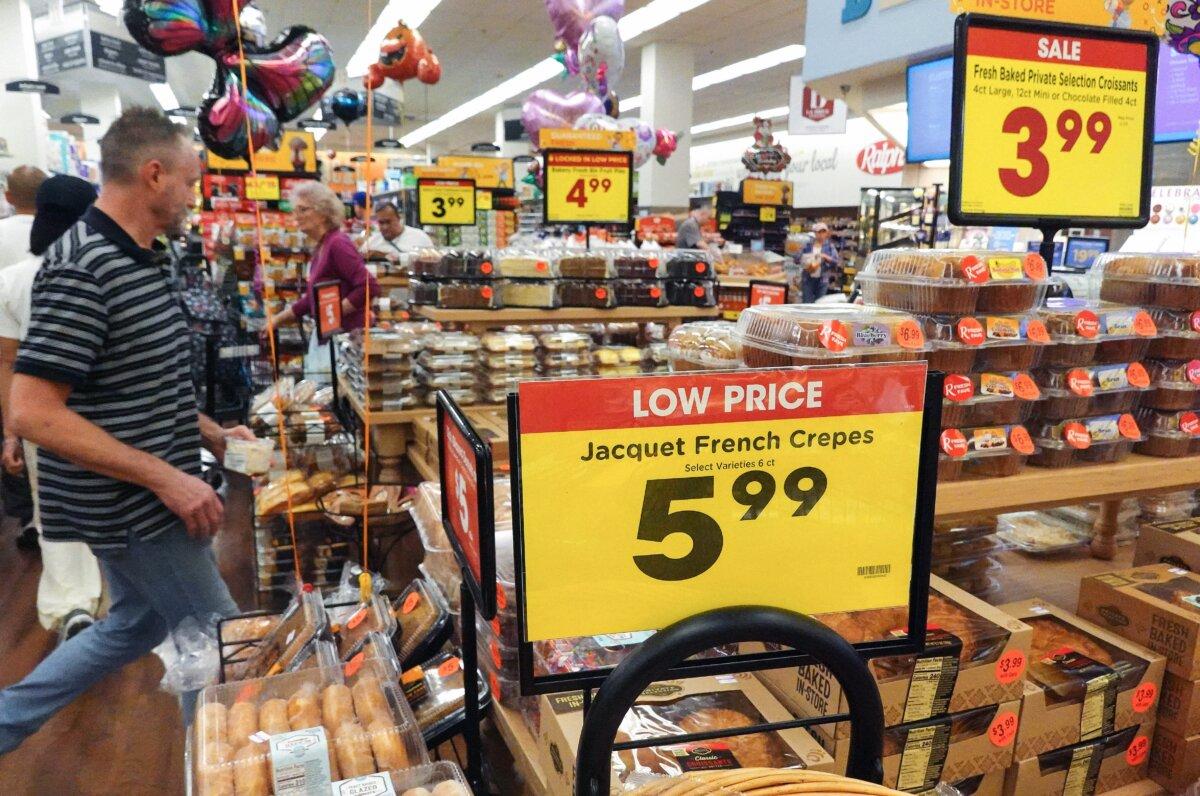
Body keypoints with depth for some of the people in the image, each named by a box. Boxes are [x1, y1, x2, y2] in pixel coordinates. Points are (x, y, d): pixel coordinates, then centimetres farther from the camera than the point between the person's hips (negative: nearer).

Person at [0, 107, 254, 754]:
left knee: (137, 624, 25)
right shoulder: (81, 269, -22)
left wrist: (212, 435, 11)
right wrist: (166, 479, -26)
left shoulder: (144, 258, 8)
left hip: (147, 496, 10)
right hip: (129, 506, -10)